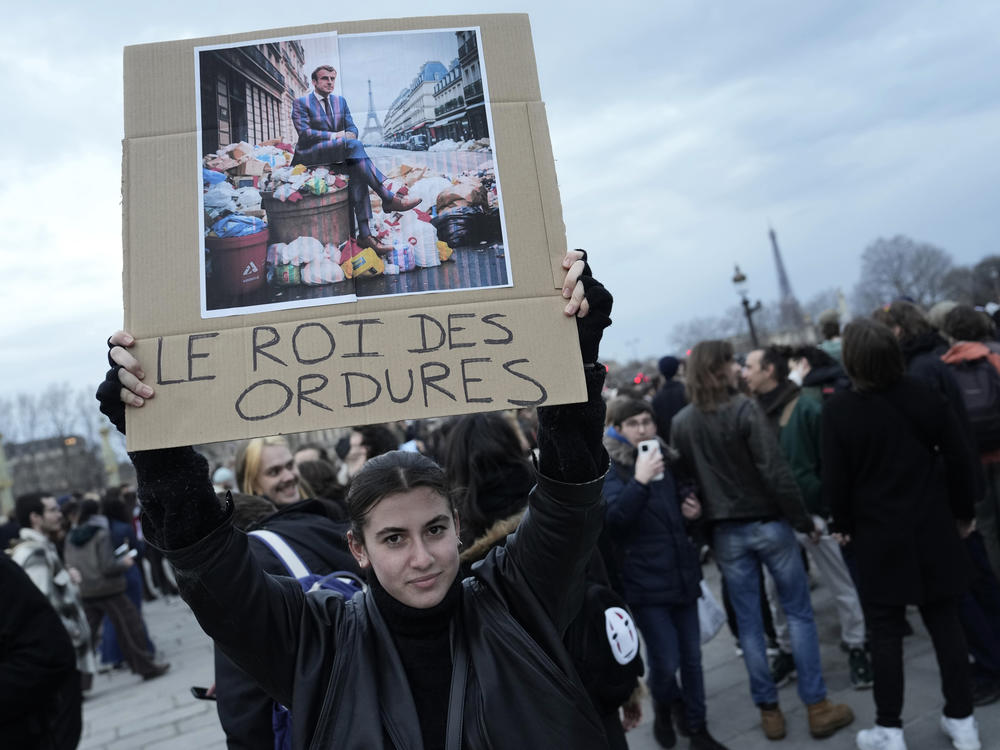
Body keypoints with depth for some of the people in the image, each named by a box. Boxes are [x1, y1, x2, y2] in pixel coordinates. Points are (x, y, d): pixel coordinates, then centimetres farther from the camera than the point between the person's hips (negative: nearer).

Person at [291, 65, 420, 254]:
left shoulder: (340, 101, 17)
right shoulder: (301, 103, 0)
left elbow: (352, 128, 13)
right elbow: (304, 133, -12)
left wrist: (349, 135, -12)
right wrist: (335, 136, -17)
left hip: (336, 157, 5)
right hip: (309, 156, -5)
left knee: (357, 173, -29)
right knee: (353, 145, -31)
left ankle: (365, 234, -36)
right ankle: (388, 198, -33)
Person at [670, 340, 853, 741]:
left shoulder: (680, 423, -2)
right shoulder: (743, 409, -15)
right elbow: (775, 471, -18)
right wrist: (803, 520, -8)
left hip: (726, 532, 4)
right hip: (768, 523, -3)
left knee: (748, 623, 12)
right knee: (799, 613, 11)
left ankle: (768, 710, 22)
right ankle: (817, 706, 18)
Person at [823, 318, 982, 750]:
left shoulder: (841, 410, -15)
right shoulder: (924, 395, -5)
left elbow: (835, 480, -11)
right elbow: (960, 460, 0)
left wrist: (844, 524, 6)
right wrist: (962, 513, 12)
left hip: (879, 536, -3)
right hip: (934, 529, 3)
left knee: (885, 632, 7)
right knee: (945, 622, 15)